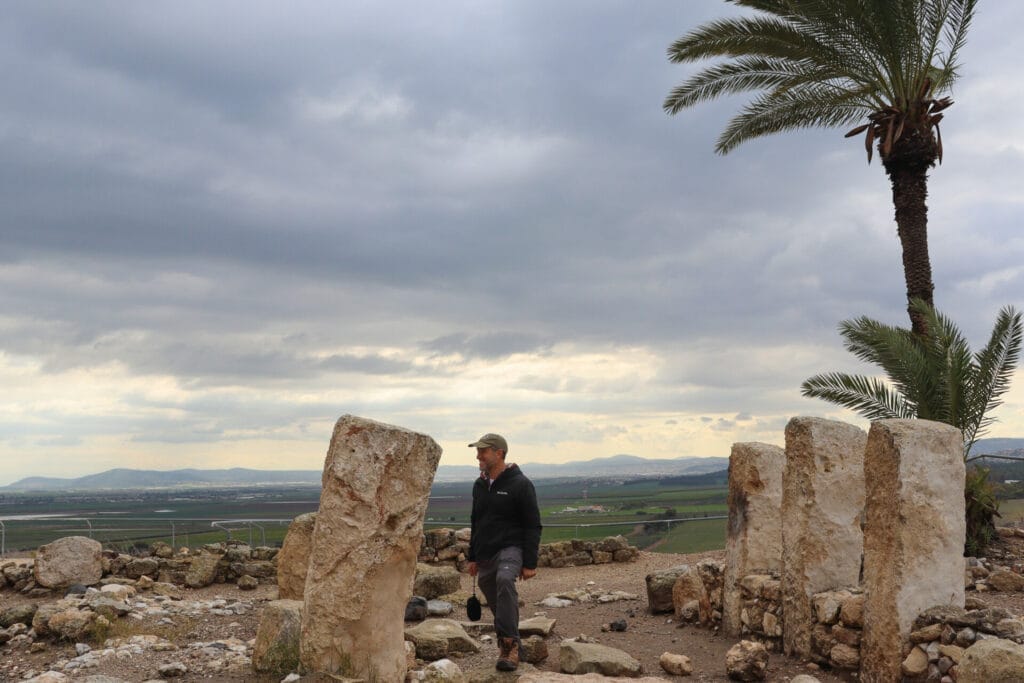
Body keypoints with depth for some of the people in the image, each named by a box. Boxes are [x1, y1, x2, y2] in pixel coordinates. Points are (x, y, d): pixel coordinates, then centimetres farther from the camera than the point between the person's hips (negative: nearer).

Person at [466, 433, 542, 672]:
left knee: (505, 580, -35)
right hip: (485, 554, 7)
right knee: (497, 605, 12)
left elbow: (532, 526, -10)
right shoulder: (479, 485, 12)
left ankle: (509, 644, -32)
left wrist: (530, 563, -14)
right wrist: (472, 557, 19)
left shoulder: (520, 484, -9)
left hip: (510, 548, -7)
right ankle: (510, 648, 31)